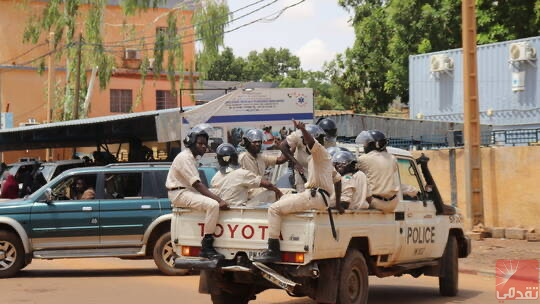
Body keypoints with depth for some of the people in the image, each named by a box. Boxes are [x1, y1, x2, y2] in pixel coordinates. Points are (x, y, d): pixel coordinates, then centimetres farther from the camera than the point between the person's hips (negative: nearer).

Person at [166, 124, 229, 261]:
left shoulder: (191, 158, 18)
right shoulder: (185, 157, -15)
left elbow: (197, 184, 15)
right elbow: (197, 184, -23)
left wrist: (218, 199, 5)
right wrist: (218, 199, -28)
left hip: (188, 191, 10)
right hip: (180, 193, -10)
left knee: (216, 202, 7)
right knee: (213, 205, -27)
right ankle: (207, 248, -27)